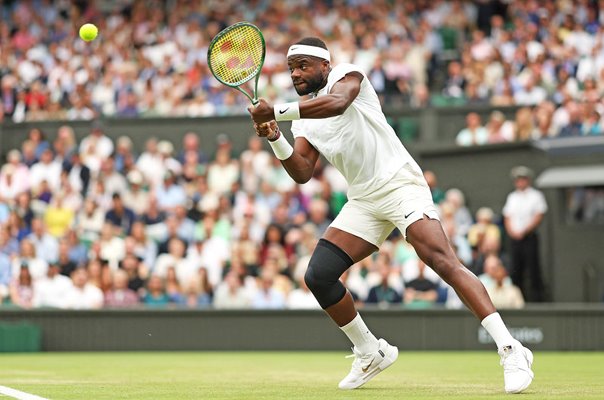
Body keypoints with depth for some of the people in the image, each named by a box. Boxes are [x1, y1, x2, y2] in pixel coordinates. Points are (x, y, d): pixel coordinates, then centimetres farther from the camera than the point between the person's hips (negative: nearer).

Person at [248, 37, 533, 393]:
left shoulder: (346, 73, -4)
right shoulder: (303, 121, 16)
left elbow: (337, 103, -27)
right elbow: (303, 173, 4)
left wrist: (276, 111, -28)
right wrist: (275, 138, -12)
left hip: (400, 184, -7)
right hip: (363, 201, 7)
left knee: (443, 261, -24)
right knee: (319, 276, -6)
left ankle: (510, 351, -28)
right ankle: (371, 353, 13)